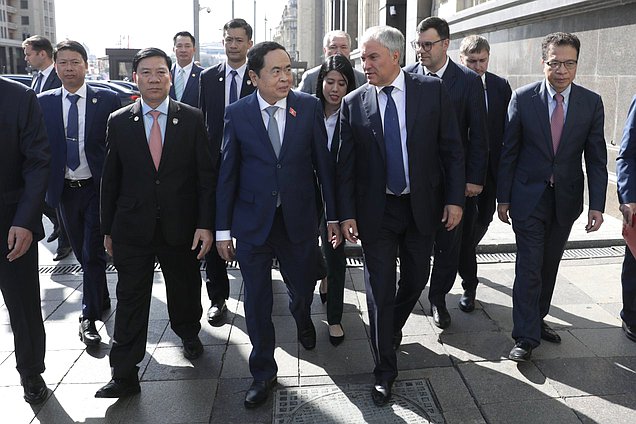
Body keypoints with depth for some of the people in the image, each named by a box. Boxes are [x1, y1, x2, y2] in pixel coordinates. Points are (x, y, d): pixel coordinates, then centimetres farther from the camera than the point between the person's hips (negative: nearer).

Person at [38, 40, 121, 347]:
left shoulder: (107, 100, -6)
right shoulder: (44, 103, 2)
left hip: (98, 189, -3)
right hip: (65, 191, 4)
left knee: (93, 253, -2)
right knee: (82, 253, 16)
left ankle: (89, 316, 10)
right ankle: (102, 300, 36)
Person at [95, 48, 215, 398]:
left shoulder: (192, 119, -1)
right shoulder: (118, 122, 2)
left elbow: (205, 175, -2)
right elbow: (110, 180, 6)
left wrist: (205, 224, -8)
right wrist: (107, 229, 7)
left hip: (181, 226, 0)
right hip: (132, 229, 0)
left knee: (185, 291, 16)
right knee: (130, 300, 4)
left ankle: (189, 336, 45)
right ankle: (124, 375, 14)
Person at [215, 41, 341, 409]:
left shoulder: (309, 107, -3)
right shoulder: (236, 113, -4)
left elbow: (323, 162, 0)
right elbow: (227, 173, -2)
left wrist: (334, 215, 1)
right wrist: (223, 229, -2)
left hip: (299, 220, 1)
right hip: (252, 222, 0)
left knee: (303, 287, 16)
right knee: (257, 301, 8)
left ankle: (302, 317, 55)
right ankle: (263, 372, 27)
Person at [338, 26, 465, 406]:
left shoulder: (432, 90, -4)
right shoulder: (354, 103, -3)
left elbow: (452, 149, -2)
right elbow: (346, 165, -1)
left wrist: (455, 198, -6)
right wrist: (347, 214, -5)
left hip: (422, 206, 1)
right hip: (376, 210, -1)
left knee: (415, 281, 14)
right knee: (380, 289, 3)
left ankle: (391, 330, 44)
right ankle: (385, 369, 17)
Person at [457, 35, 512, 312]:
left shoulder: (501, 87, 4)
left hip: (490, 169, 4)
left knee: (483, 221, 16)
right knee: (465, 226, 1)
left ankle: (463, 259, 46)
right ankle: (469, 284, 15)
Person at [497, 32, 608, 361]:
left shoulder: (591, 103, -3)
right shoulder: (523, 98, -8)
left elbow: (596, 158, -1)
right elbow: (508, 151, -3)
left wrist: (597, 205, -7)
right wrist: (504, 198, -3)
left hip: (567, 199, 3)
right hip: (529, 198, -2)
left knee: (550, 265, 14)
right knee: (529, 267, -2)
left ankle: (537, 318, 32)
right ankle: (526, 336, 6)